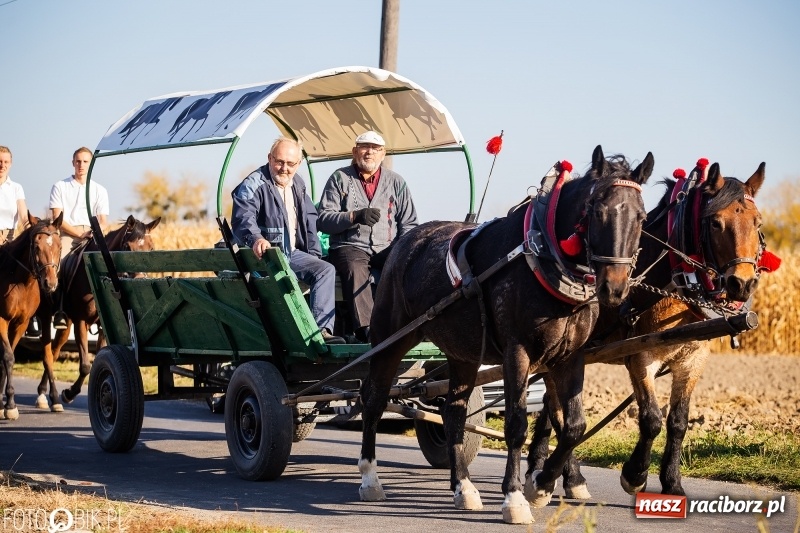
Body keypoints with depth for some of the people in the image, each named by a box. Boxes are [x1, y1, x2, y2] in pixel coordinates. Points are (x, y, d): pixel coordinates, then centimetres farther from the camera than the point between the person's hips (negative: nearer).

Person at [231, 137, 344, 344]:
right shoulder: (253, 185, -8)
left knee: (326, 270, -15)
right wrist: (256, 238, -47)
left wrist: (314, 254, 13)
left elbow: (309, 218, 25)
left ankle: (322, 329, -27)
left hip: (293, 253, 7)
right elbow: (243, 218, -26)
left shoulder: (297, 184, 17)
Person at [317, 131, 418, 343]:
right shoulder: (340, 178, 8)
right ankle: (365, 328, -49)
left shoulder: (396, 182, 16)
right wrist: (355, 216, -17)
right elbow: (324, 220, -1)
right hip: (350, 245, -2)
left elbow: (408, 223, 16)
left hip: (387, 248, 3)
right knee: (354, 268, -37)